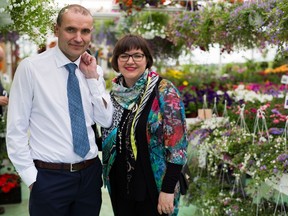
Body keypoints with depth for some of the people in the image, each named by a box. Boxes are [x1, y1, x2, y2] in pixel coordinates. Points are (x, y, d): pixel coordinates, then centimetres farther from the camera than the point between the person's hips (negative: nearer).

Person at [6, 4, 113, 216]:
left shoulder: (94, 70, 5)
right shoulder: (30, 67, -9)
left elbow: (106, 121, 1)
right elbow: (16, 129, -7)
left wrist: (93, 77, -6)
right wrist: (31, 177, -8)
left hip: (90, 173, 5)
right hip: (49, 176, -4)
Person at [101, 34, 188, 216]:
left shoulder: (164, 91, -13)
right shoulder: (114, 92, 1)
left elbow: (177, 145, -16)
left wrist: (168, 189, -17)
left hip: (153, 188, -4)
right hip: (119, 186, 5)